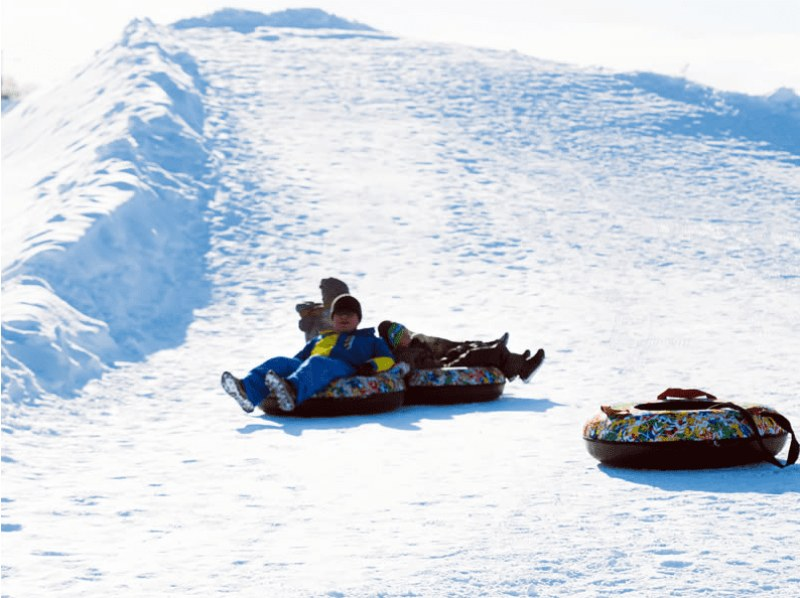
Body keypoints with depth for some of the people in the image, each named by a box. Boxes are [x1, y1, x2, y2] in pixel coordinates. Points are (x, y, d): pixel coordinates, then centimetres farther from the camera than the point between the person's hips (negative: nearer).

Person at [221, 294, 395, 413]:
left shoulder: (369, 340, 34)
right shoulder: (320, 339, 42)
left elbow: (387, 359, 19)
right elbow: (299, 358, 34)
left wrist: (372, 365, -3)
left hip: (345, 370, -5)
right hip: (310, 369, 5)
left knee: (316, 363, -38)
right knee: (280, 363, -23)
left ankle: (292, 391, -72)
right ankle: (248, 391, -53)